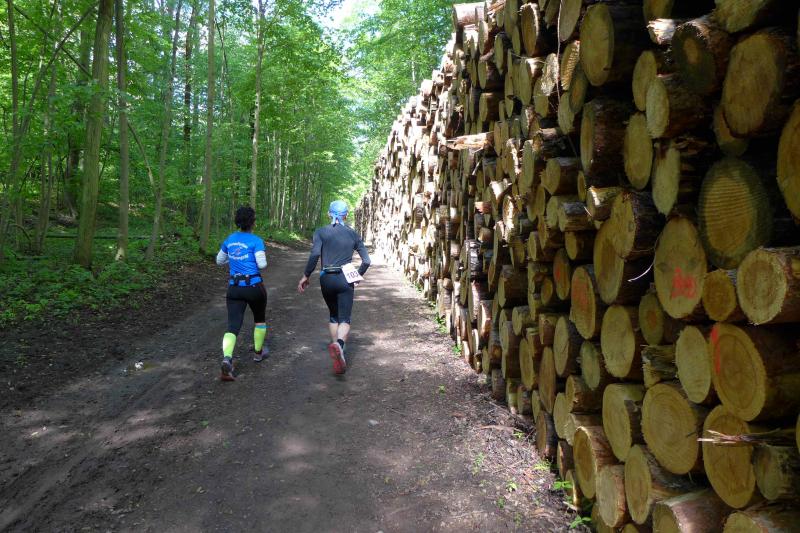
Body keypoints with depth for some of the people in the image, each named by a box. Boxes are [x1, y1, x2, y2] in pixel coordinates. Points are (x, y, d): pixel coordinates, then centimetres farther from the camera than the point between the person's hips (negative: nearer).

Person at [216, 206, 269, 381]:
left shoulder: (230, 239, 6)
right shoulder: (256, 241, -10)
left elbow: (220, 260, 17)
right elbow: (262, 264, -16)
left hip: (234, 288, 3)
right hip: (254, 286, -3)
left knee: (233, 326, -3)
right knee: (260, 319, 23)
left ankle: (227, 359, -26)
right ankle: (258, 352, 37)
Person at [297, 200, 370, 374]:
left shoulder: (321, 232, 2)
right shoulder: (353, 234, 8)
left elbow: (315, 254, -14)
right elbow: (366, 261, 4)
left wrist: (306, 276, -5)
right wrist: (357, 276, 20)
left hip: (326, 279, 1)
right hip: (345, 280, -1)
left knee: (333, 316, 21)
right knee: (345, 319, -4)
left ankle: (336, 348, 20)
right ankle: (339, 344, -34)